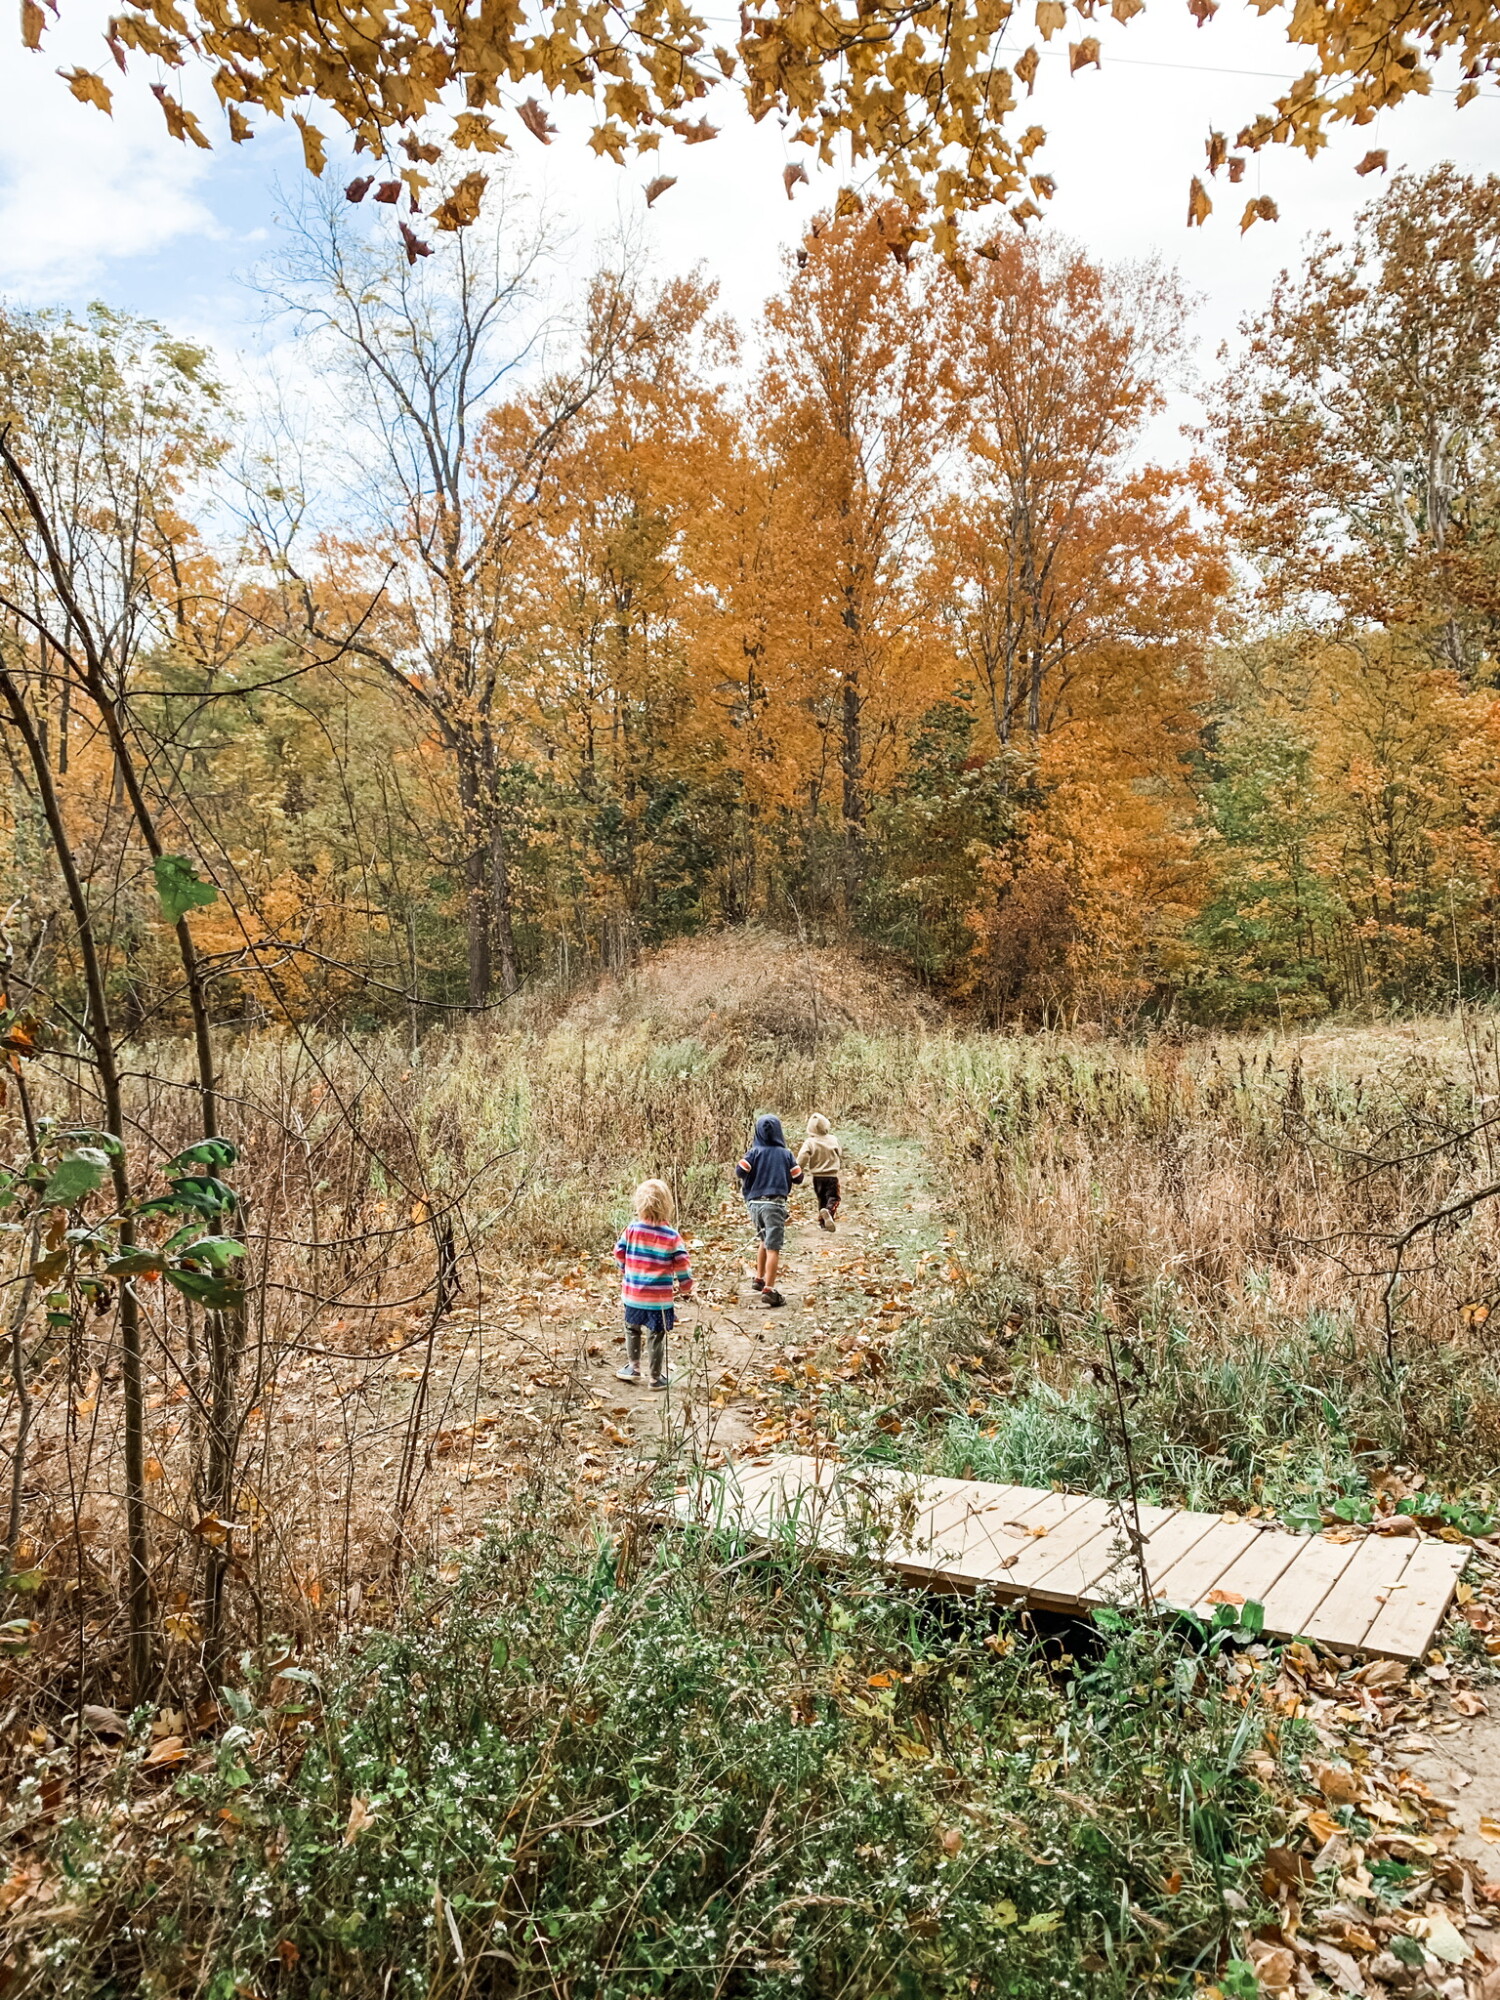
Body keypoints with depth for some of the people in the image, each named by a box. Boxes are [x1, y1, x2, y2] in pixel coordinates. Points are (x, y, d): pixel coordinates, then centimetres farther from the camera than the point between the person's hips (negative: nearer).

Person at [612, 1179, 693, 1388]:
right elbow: (682, 1265, -9)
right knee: (656, 1336, 8)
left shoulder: (631, 1229, -7)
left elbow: (619, 1254, 3)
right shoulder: (671, 1236, -12)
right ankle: (657, 1377, 16)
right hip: (659, 1298, -2)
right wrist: (685, 1288, 8)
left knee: (632, 1330, 24)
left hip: (632, 1294, 2)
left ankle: (633, 1367, 32)